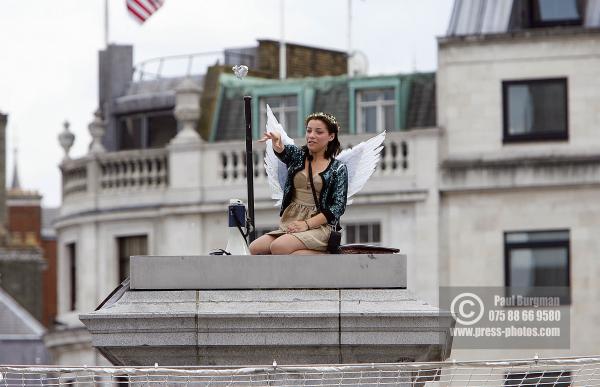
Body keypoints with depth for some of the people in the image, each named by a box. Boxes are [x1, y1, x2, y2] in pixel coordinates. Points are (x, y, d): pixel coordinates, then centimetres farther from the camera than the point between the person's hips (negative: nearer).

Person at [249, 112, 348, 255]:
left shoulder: (338, 168, 5)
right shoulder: (297, 155, 14)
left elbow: (338, 207, -3)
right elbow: (282, 151, -9)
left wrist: (307, 224, -15)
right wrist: (276, 139, -35)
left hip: (319, 225, -5)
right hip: (289, 224, 6)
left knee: (278, 247, -33)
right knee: (254, 249, -22)